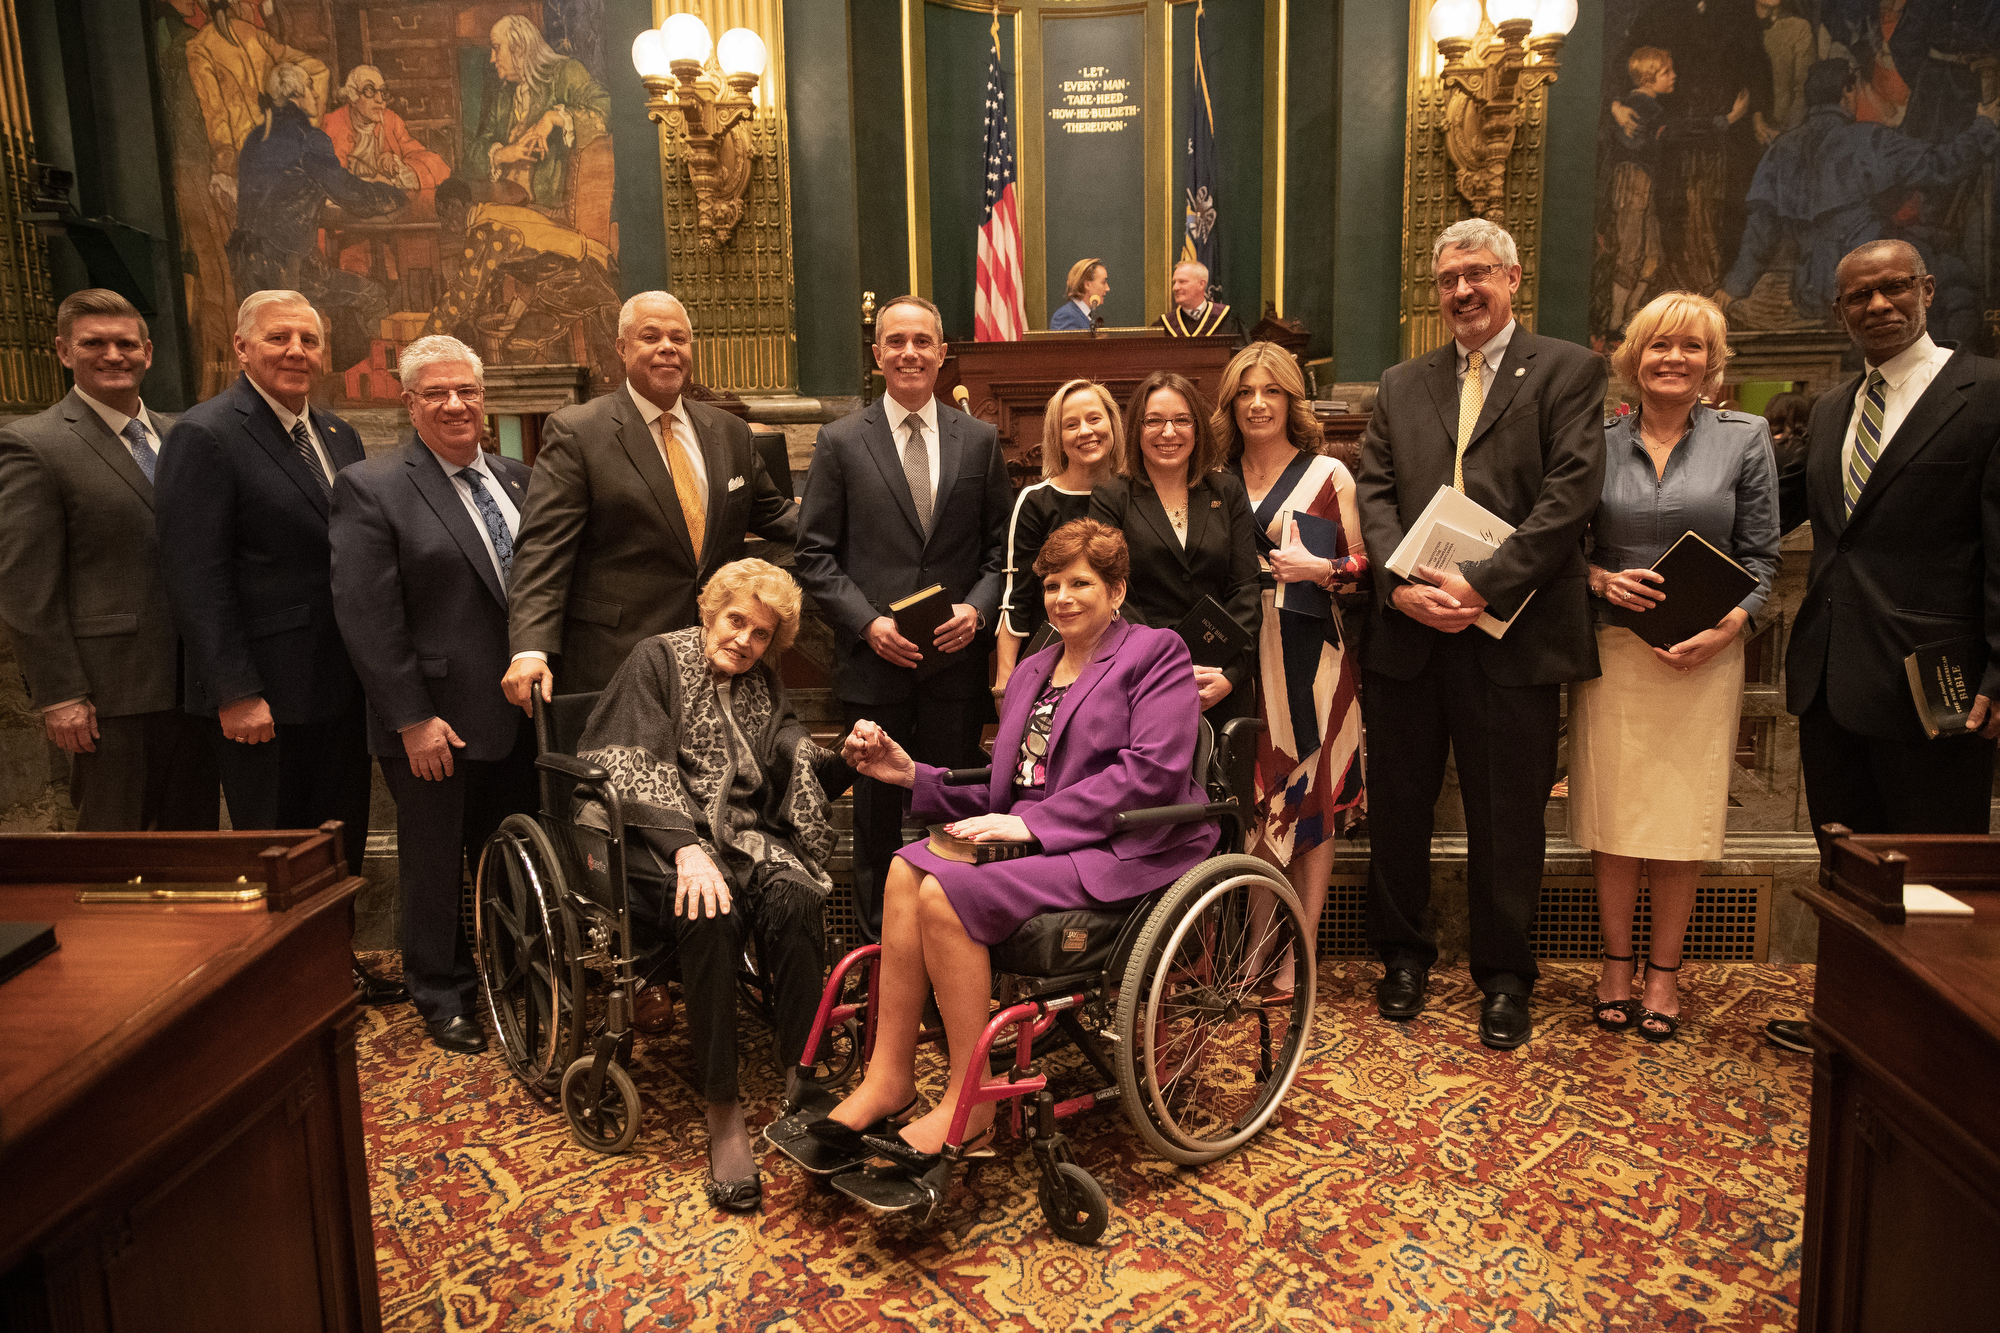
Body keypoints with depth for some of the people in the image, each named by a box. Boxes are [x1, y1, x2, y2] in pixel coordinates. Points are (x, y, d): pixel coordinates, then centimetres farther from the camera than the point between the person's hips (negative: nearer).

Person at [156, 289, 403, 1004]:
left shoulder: (338, 436, 11)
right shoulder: (203, 436, -12)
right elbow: (195, 577, -16)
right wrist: (236, 694, -19)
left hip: (338, 683, 7)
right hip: (264, 692, -7)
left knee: (342, 838, 16)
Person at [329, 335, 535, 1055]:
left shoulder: (516, 479, 10)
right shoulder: (370, 488, -7)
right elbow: (366, 616, -12)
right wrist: (412, 718, -15)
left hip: (518, 716, 5)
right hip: (433, 724, -5)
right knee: (435, 866, 10)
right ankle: (442, 997, 28)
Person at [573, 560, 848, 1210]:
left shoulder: (763, 687, 18)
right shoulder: (658, 659, 3)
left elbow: (801, 764, 7)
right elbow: (639, 768, -10)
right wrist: (687, 847, -25)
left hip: (744, 835, 4)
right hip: (658, 834, -4)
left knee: (794, 899, -29)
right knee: (710, 914, -34)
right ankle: (723, 1112, -25)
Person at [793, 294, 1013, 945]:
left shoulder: (979, 439, 8)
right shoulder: (840, 441, 2)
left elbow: (1001, 545, 9)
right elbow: (815, 554, 0)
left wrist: (978, 608, -8)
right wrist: (867, 622, -11)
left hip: (957, 658, 1)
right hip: (874, 662, -1)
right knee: (877, 810, 9)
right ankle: (878, 941, 24)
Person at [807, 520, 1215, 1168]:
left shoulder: (1156, 654, 1)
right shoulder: (1032, 671, 23)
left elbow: (1152, 773, -14)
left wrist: (1032, 822, -18)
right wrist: (911, 773, 7)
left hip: (1123, 850, -7)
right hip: (1041, 844, 7)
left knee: (948, 894, -26)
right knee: (908, 870, -20)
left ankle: (969, 1102, -14)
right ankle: (888, 1077, -15)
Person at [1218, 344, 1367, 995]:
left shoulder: (1328, 474, 2)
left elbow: (1364, 564, 2)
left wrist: (1323, 569, -16)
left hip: (1310, 652, -2)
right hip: (1242, 653, 3)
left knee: (1312, 800, 2)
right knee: (1254, 800, 3)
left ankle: (1298, 956, 11)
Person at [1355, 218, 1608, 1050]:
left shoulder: (1568, 371, 4)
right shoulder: (1402, 386, 16)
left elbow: (1572, 493, -9)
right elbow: (1374, 494, 6)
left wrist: (1483, 588, -17)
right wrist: (1402, 584, -11)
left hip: (1511, 633, -3)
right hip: (1407, 631, 3)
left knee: (1507, 818, 7)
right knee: (1399, 806, 12)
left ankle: (1504, 976, 25)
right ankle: (1403, 953, 31)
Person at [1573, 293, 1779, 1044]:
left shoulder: (1744, 439, 3)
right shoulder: (1598, 441, 4)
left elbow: (1760, 556, 3)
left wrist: (1728, 626, -13)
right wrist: (1602, 581, -12)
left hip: (1701, 655, 0)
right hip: (1612, 650, 0)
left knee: (1682, 817, 4)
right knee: (1612, 815, 3)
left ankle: (1664, 970, 19)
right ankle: (1617, 965, 19)